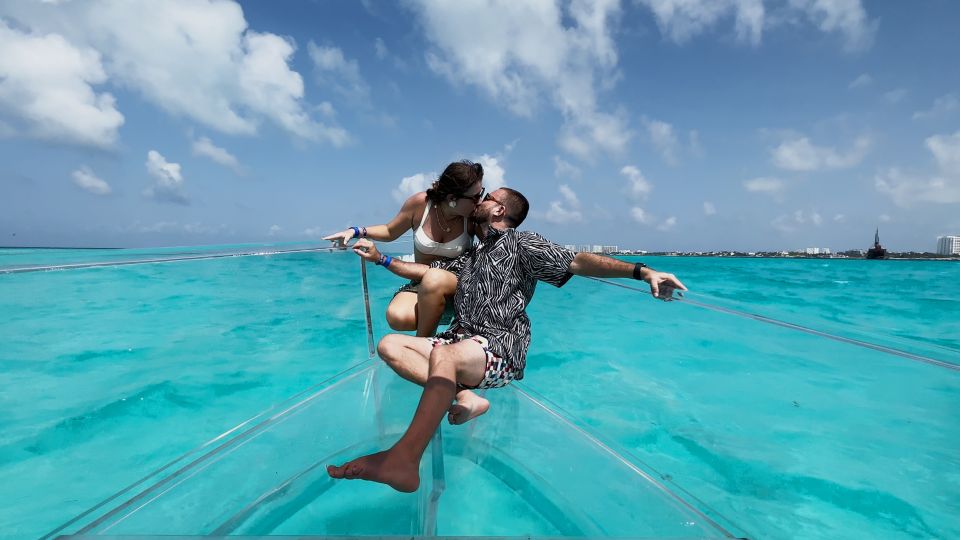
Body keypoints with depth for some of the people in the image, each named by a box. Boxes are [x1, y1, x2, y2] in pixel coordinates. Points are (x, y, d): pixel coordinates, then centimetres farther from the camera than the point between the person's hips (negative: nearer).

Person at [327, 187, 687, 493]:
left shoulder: (520, 243, 3)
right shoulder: (471, 256, 27)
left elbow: (576, 262, -10)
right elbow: (426, 272, 33)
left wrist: (640, 271, -23)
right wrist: (381, 259, 28)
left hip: (502, 350, -8)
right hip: (462, 344, 8)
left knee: (443, 354, -37)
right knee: (389, 345, -6)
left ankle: (402, 461, -43)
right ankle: (463, 395, -24)